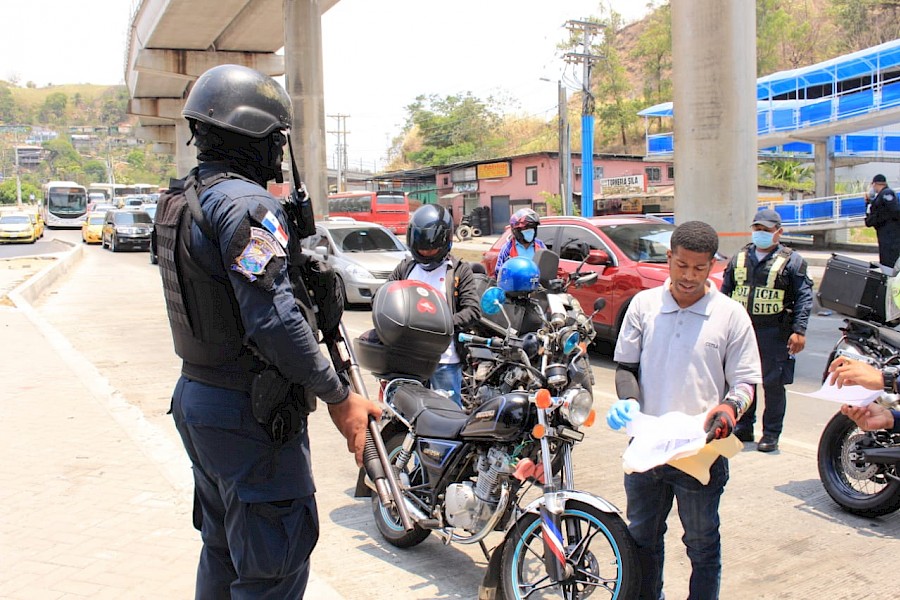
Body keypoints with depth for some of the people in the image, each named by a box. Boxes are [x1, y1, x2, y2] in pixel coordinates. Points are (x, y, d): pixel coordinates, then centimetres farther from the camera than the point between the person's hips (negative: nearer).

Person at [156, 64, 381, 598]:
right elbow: (274, 319, -27)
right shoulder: (245, 203, -19)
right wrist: (339, 398, -21)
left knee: (223, 549, 23)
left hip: (197, 395, 10)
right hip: (251, 413, -10)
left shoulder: (181, 203, 11)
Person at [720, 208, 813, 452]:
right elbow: (725, 292, 16)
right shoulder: (739, 258, 12)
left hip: (774, 332, -4)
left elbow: (804, 297, -3)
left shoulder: (791, 260, 1)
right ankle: (743, 428, 24)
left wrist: (799, 330, -12)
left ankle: (771, 433, 12)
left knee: (773, 384, 1)